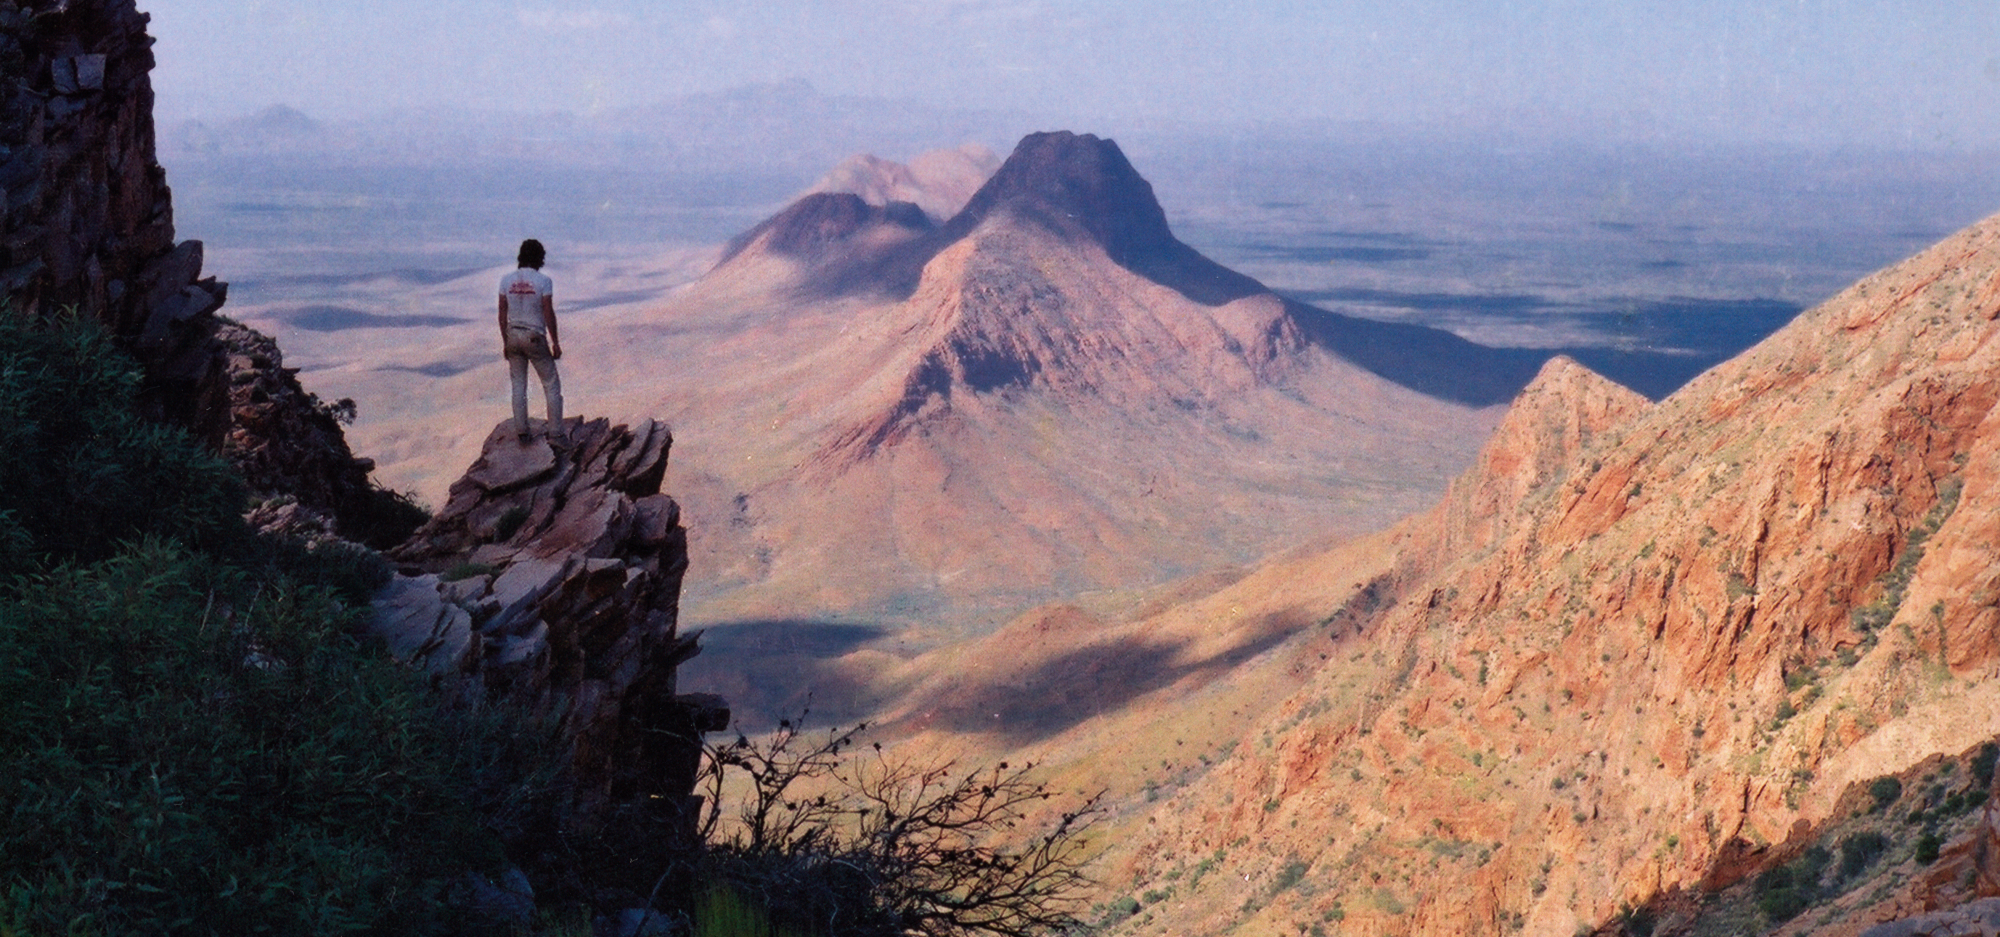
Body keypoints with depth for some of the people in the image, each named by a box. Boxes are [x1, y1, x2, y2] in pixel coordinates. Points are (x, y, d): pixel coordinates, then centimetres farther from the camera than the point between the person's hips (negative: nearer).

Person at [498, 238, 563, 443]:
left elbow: (502, 313, 4)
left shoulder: (506, 280, 1)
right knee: (551, 384, 6)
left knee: (518, 385, 12)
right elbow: (548, 313, -11)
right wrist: (555, 342, -3)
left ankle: (521, 432, 11)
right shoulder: (543, 281, -10)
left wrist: (505, 342, 12)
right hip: (535, 337, -4)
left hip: (513, 336, 4)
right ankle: (556, 433, 3)